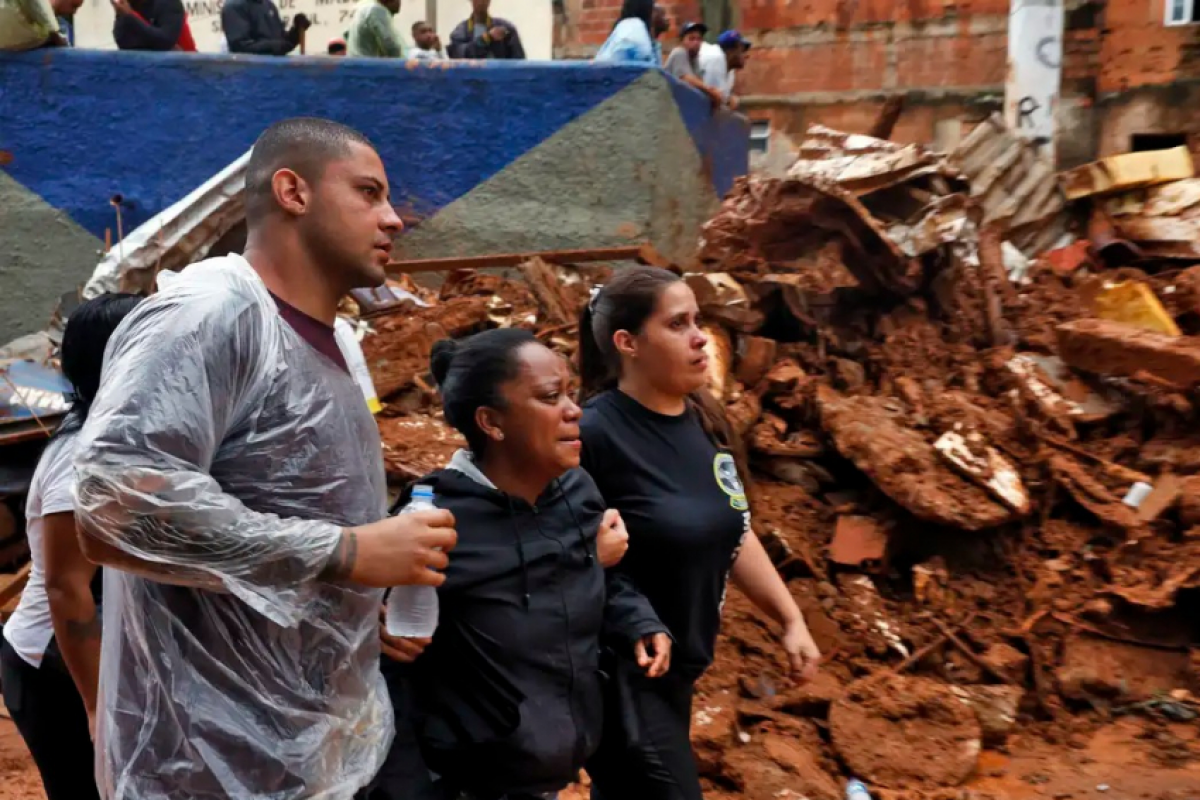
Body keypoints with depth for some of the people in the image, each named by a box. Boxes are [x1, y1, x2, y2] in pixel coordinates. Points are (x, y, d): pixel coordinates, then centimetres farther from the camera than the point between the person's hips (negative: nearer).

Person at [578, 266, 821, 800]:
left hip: (678, 667, 7)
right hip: (619, 673, -7)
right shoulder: (594, 434, -22)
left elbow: (733, 533, 11)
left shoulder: (704, 422, 2)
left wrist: (790, 619, 11)